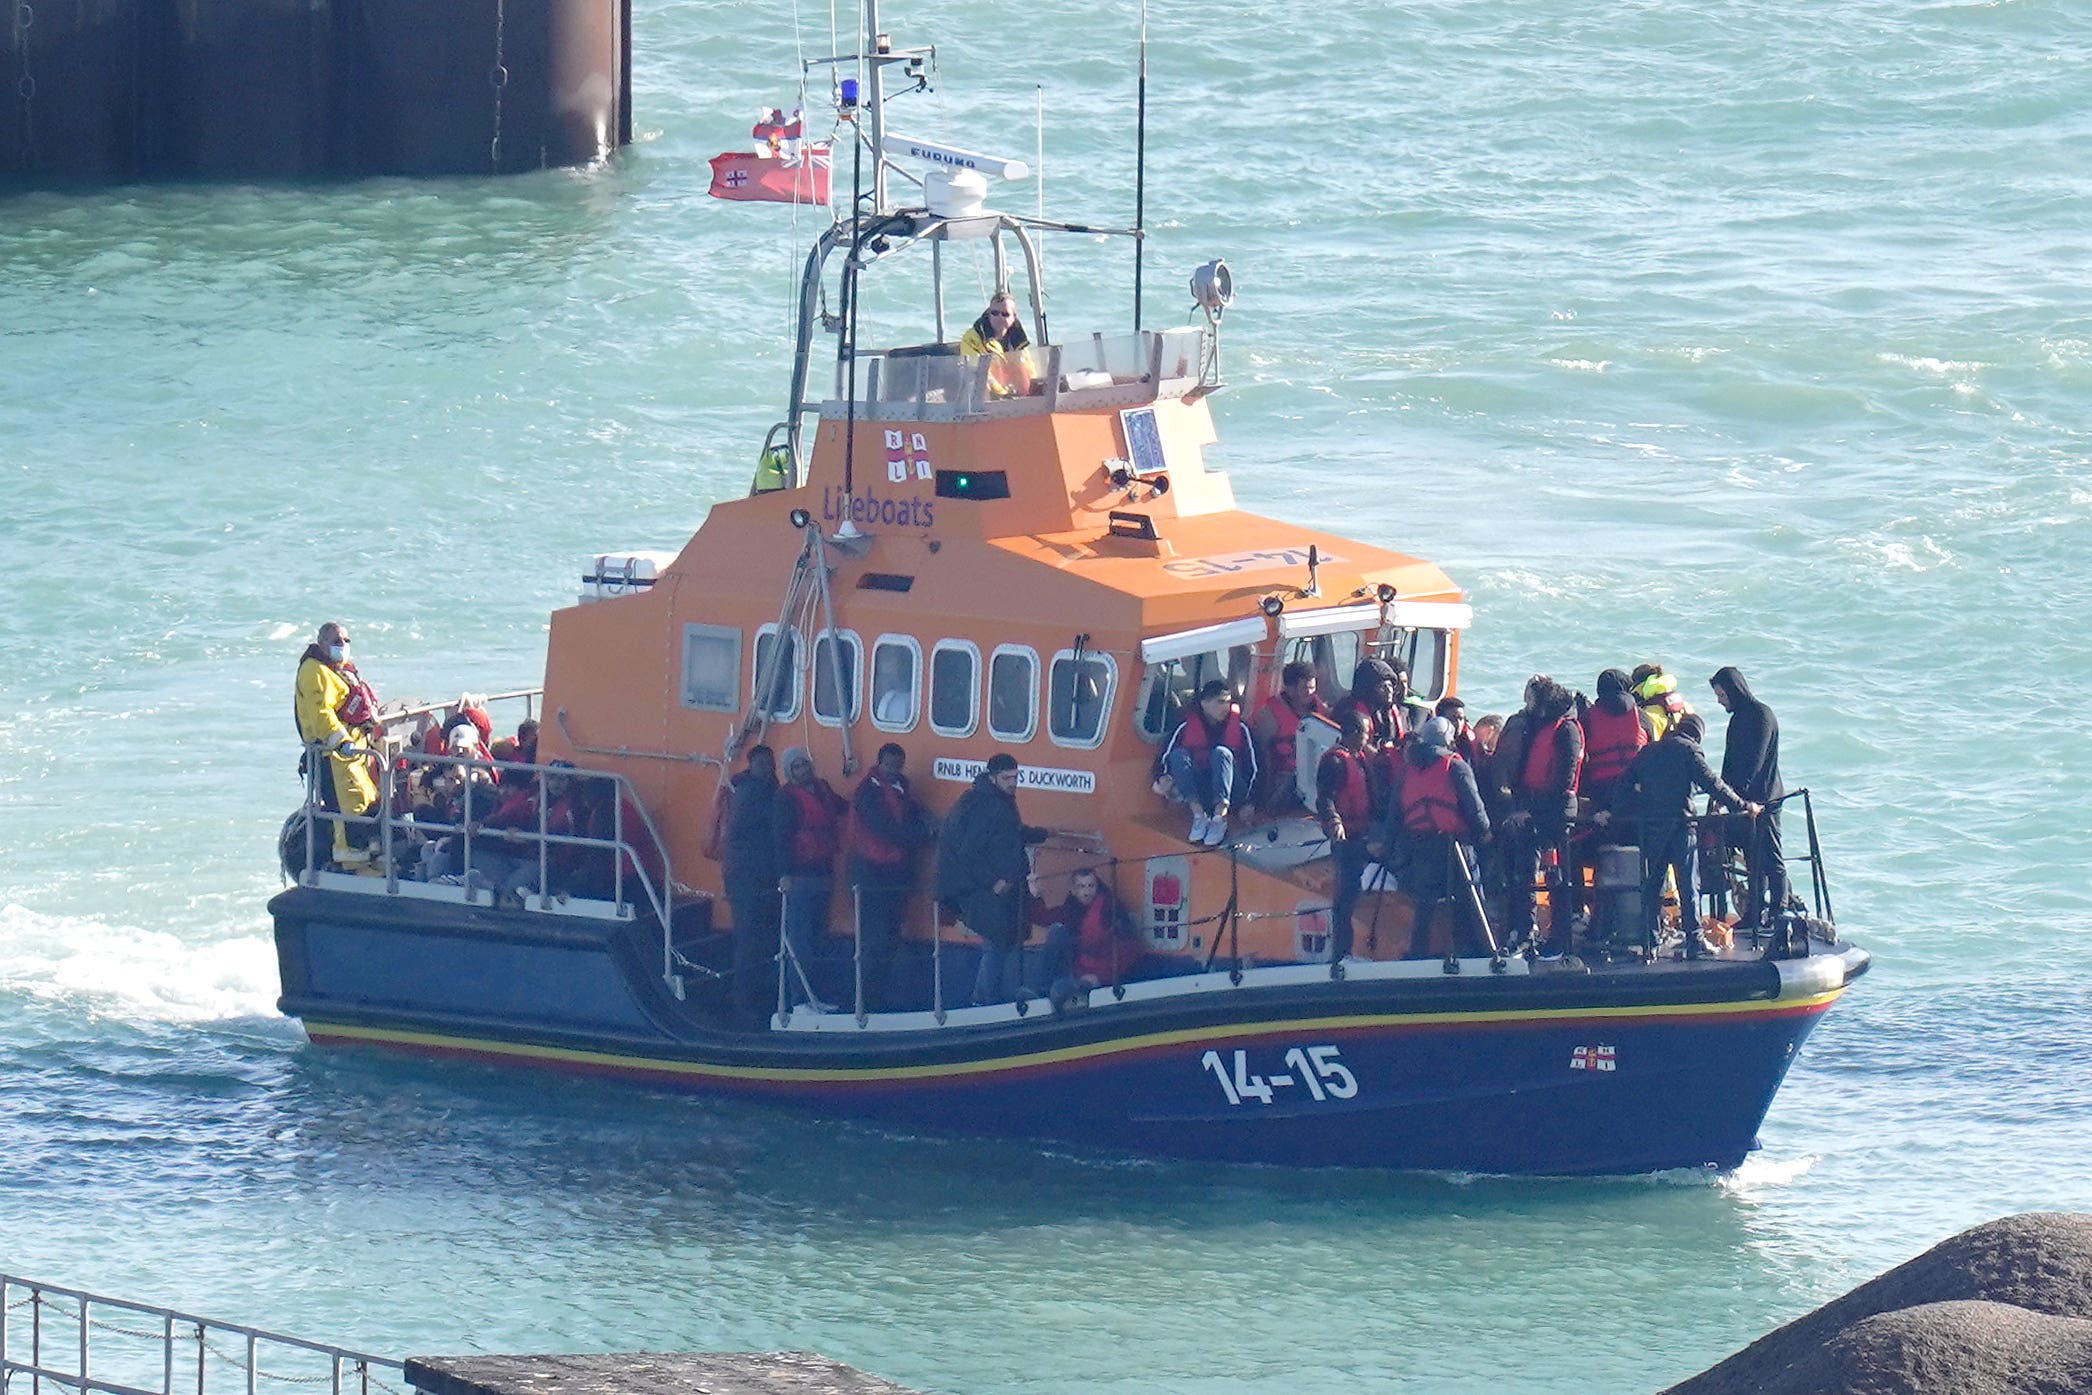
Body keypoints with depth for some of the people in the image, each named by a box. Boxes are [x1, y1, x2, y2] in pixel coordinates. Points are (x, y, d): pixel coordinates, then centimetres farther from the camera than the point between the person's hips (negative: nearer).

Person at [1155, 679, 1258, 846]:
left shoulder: (1239, 728, 5)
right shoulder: (1188, 727, 6)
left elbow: (1250, 769, 4)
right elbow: (1166, 756, 2)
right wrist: (1163, 778, -20)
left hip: (1230, 793, -1)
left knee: (1221, 752, -27)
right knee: (1178, 755, -21)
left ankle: (1220, 816, -45)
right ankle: (1198, 814, -36)